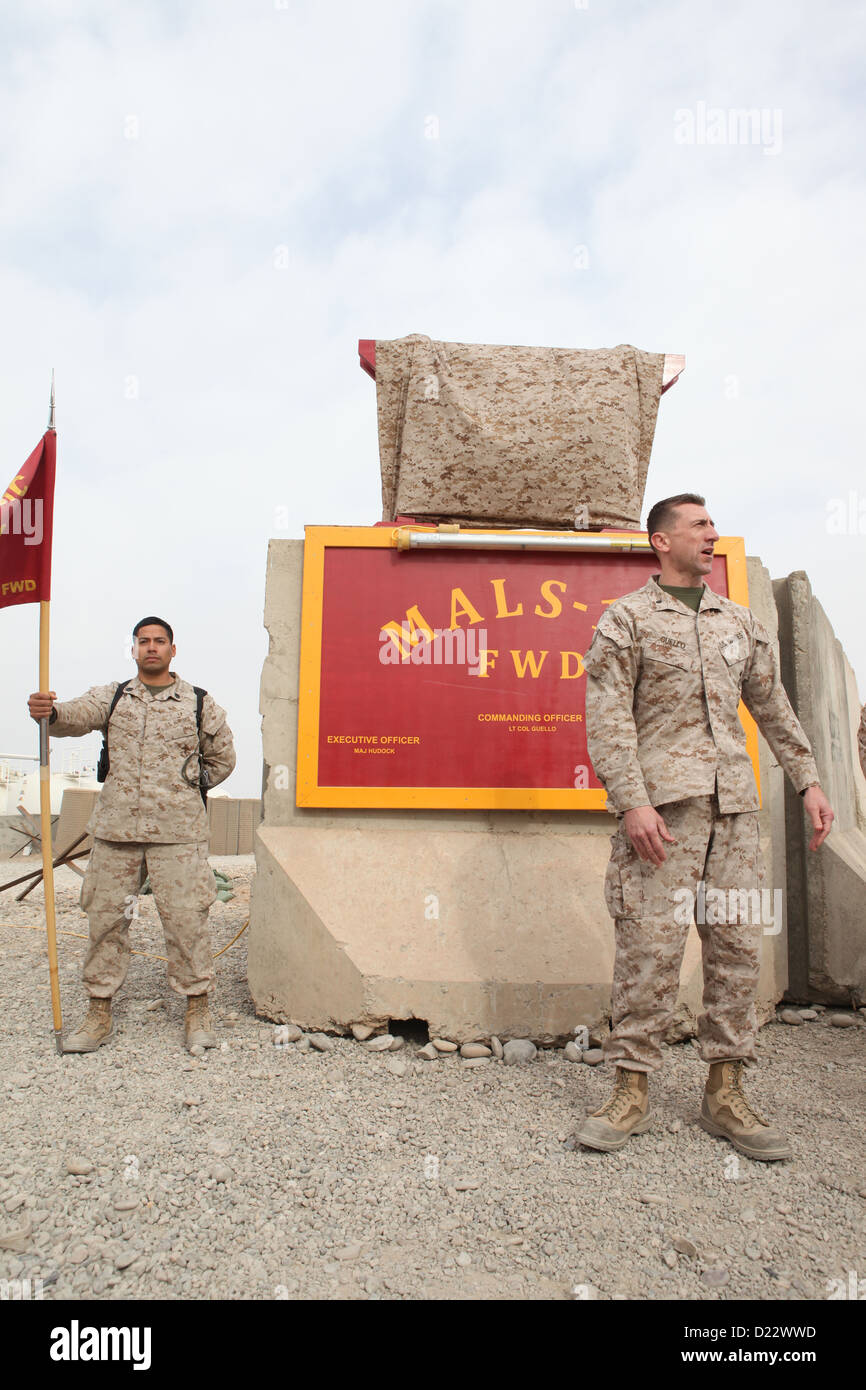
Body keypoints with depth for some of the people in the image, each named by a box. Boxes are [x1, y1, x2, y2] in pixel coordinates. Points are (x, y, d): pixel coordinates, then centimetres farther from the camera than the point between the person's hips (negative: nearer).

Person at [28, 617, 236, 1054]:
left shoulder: (199, 703, 5)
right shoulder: (112, 696, 10)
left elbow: (222, 759, 15)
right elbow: (78, 715, -12)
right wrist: (49, 711, -34)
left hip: (177, 831, -2)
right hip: (115, 826, 2)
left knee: (186, 917, -2)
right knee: (105, 916, 7)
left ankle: (196, 1011, 13)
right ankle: (99, 1013, 21)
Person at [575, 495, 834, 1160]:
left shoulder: (740, 620, 19)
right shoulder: (626, 619, 2)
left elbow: (773, 706, 23)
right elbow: (607, 718, -6)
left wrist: (808, 780, 17)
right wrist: (632, 802, -15)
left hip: (735, 803, 6)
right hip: (664, 799, -5)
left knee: (738, 942, 5)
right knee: (651, 943, -7)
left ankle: (726, 1091, 17)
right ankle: (633, 1088, 7)